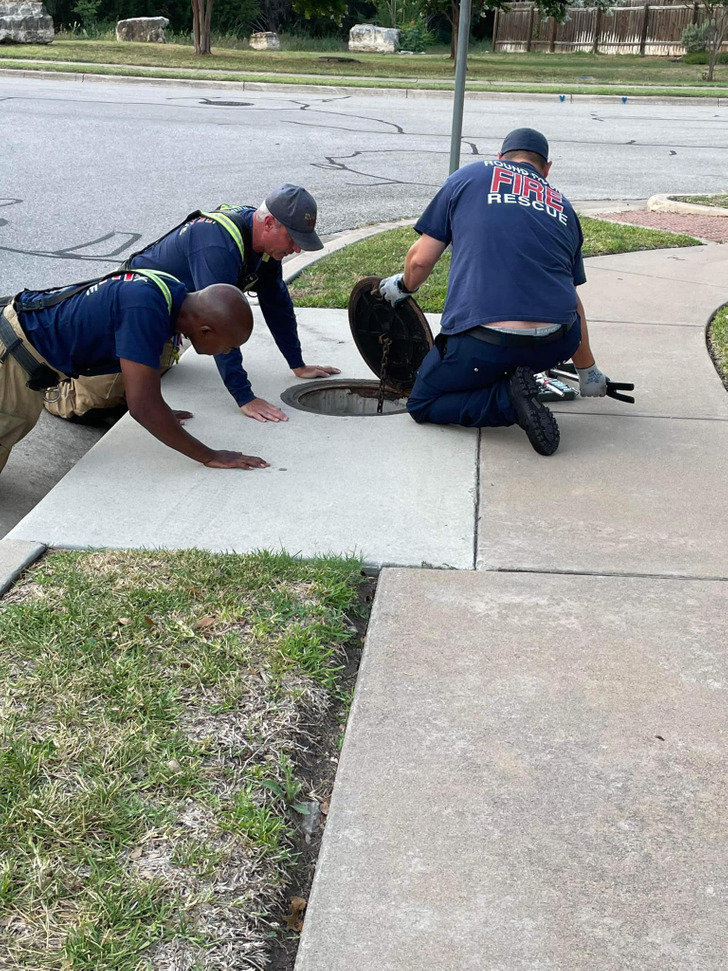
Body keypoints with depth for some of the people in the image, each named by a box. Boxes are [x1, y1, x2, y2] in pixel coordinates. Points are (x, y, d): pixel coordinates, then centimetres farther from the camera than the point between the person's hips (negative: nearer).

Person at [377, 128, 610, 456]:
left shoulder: (469, 177, 16)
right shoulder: (563, 208, 24)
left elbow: (420, 259, 13)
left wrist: (404, 286, 38)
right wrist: (588, 372, 40)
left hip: (483, 343, -4)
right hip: (556, 345, 4)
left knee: (422, 404, 18)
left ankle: (507, 399, -7)